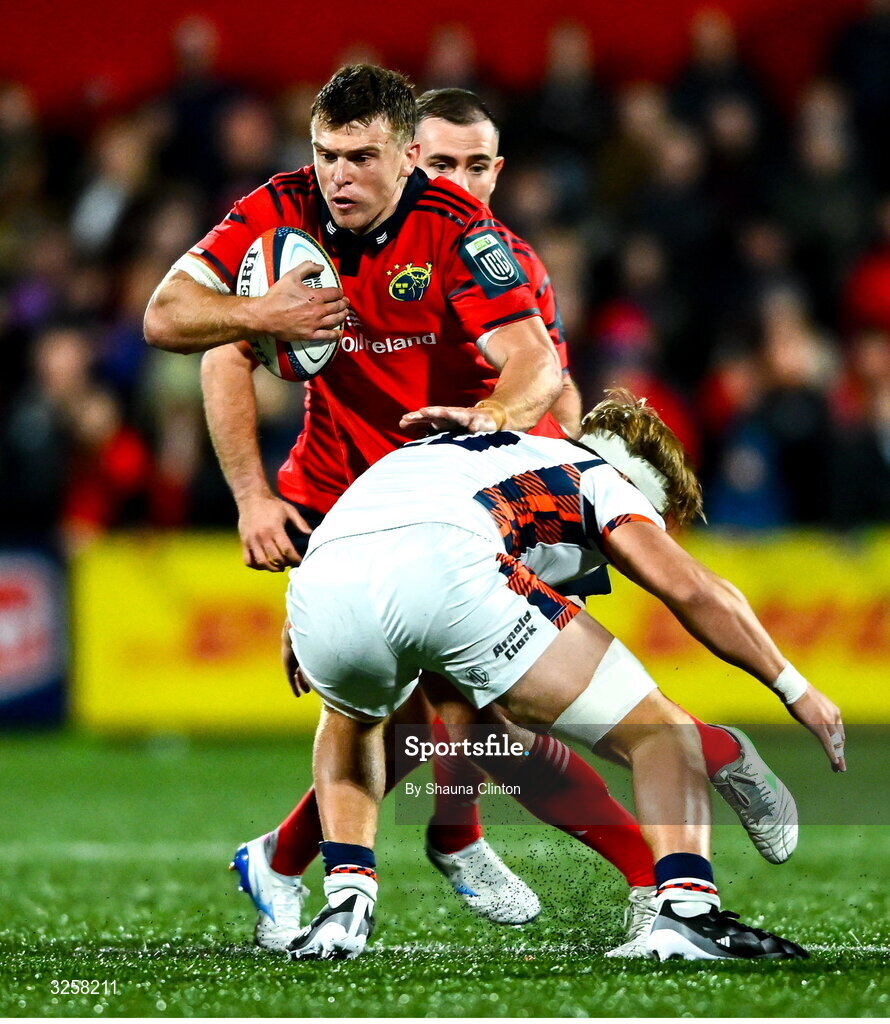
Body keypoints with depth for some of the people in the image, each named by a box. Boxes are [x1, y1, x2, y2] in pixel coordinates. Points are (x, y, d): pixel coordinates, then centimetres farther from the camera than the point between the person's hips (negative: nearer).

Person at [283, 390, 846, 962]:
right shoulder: (600, 479, 27)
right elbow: (690, 590, 12)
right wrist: (794, 687, 20)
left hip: (318, 585, 5)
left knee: (353, 716, 41)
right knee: (662, 735, 8)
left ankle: (345, 904, 25)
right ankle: (685, 910, -14)